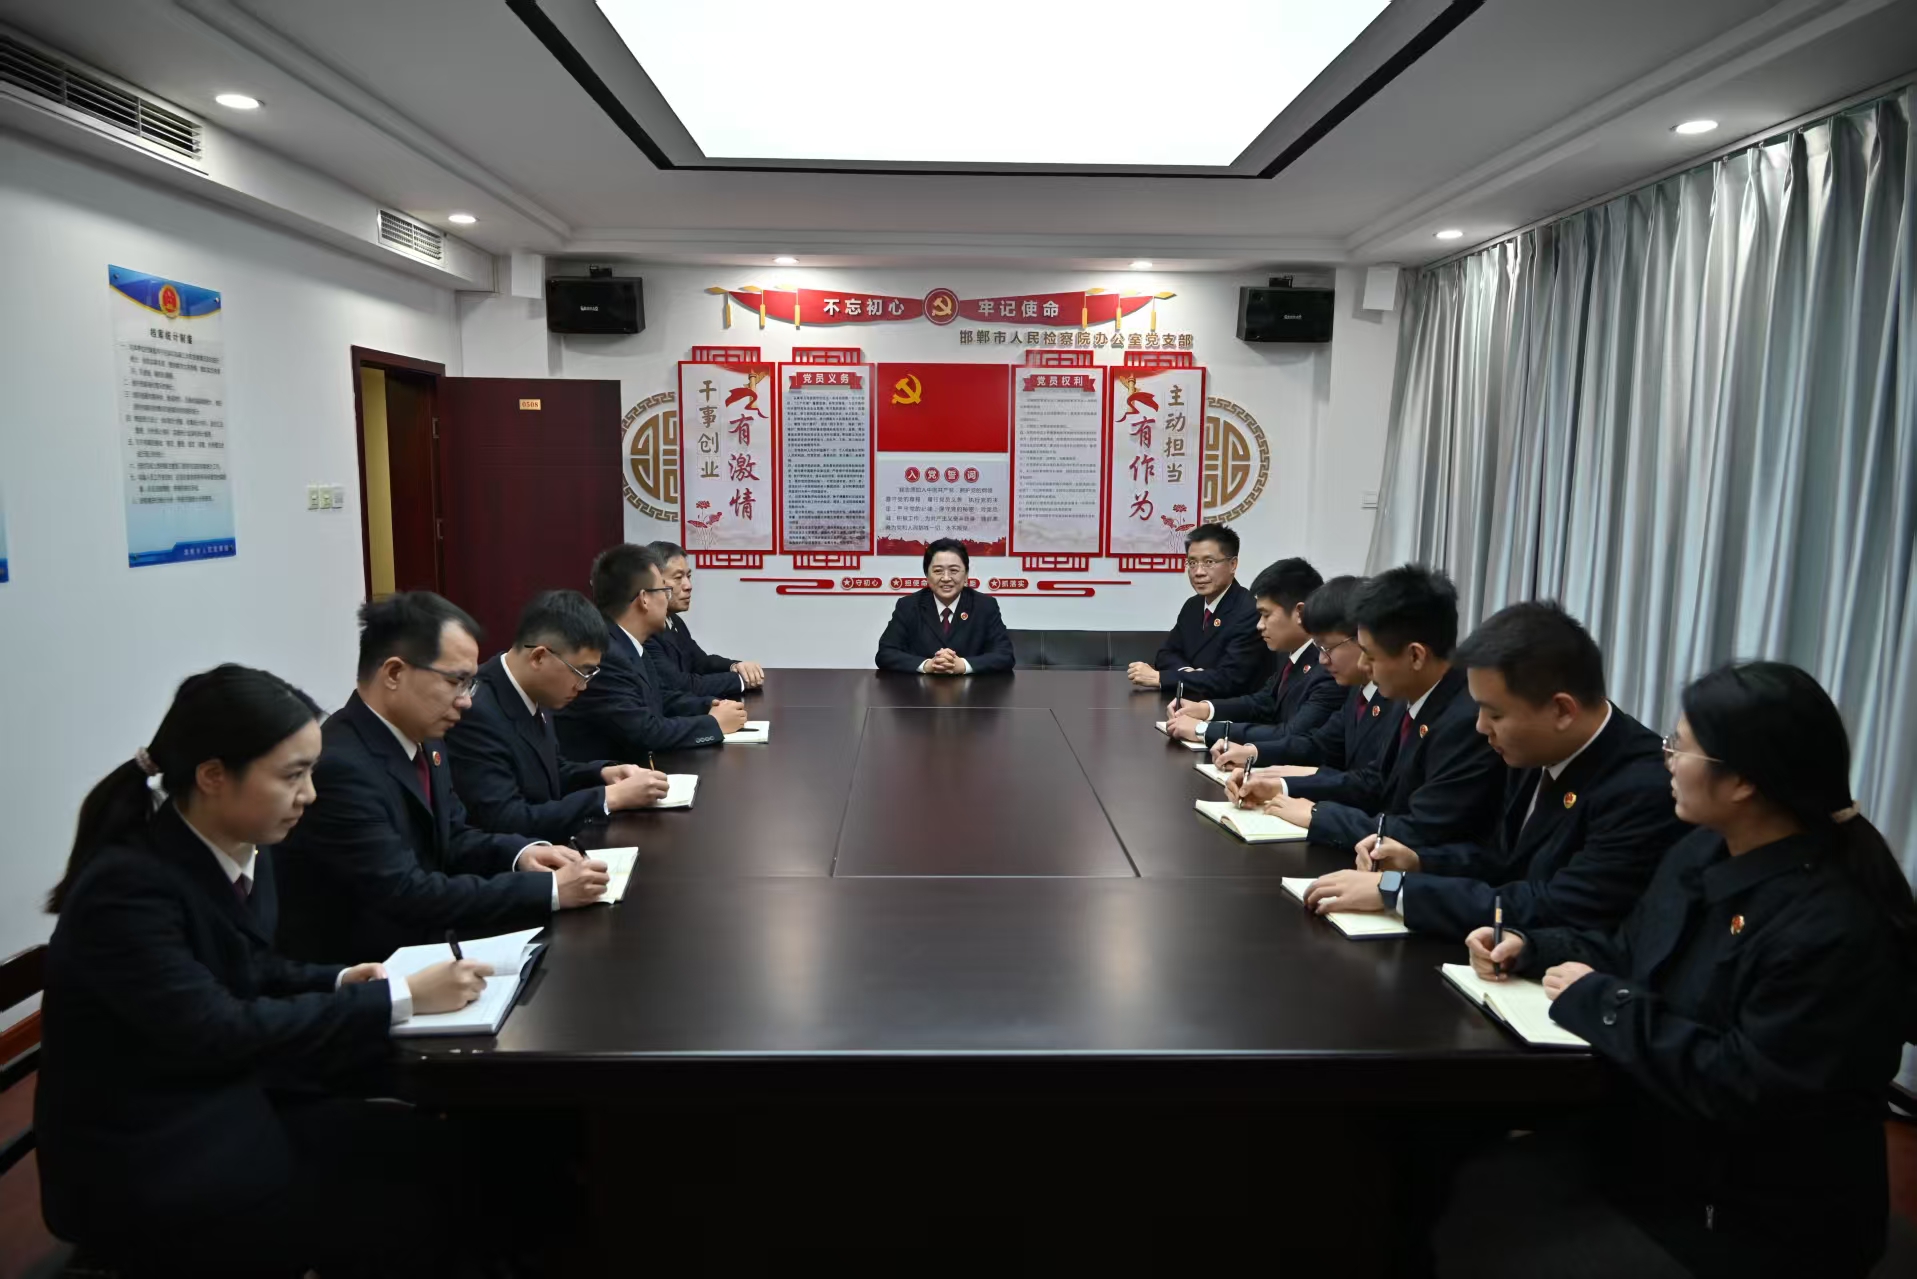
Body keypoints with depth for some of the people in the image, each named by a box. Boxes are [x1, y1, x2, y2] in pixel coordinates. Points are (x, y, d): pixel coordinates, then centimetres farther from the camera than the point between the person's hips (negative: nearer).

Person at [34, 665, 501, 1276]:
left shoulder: (240, 854, -1)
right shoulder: (126, 885, -24)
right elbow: (218, 1030, -26)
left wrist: (338, 981, -5)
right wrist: (398, 997, -25)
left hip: (233, 1100, 7)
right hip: (143, 1167, -7)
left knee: (442, 1151, -8)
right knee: (418, 1213, -13)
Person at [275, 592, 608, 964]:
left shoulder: (423, 738, 2)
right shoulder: (339, 767, -24)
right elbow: (408, 895, -26)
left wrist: (521, 853, -8)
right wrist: (551, 890, -25)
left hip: (419, 943, 8)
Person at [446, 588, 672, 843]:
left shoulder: (533, 695, 1)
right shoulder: (475, 714, -24)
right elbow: (506, 824, -27)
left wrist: (602, 773, -2)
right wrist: (611, 796, -23)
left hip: (546, 849, 8)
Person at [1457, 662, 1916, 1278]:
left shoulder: (1835, 927, -26)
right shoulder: (1700, 853, 2)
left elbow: (1749, 1089, -27)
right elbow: (1628, 954, 14)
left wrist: (1601, 1003, -19)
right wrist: (1529, 948, -4)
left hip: (1753, 1220, -8)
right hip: (1651, 1146, 8)